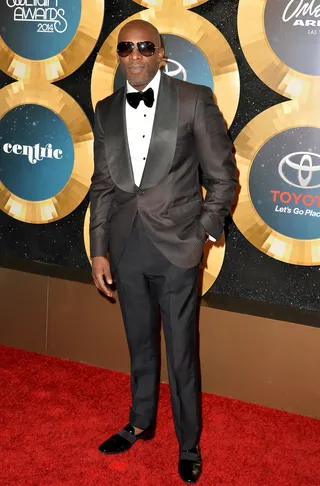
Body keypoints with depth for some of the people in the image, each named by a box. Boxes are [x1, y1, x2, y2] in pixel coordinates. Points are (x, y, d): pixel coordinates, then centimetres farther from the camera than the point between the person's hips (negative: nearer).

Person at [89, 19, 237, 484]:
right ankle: (140, 423, 40)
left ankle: (189, 445, 25)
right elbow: (102, 184, 10)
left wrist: (203, 232, -3)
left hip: (176, 247, -4)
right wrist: (99, 250, 7)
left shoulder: (195, 100, -5)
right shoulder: (106, 111, 7)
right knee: (140, 344, 19)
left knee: (181, 353, 6)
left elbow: (222, 176, -2)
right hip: (126, 248, 4)